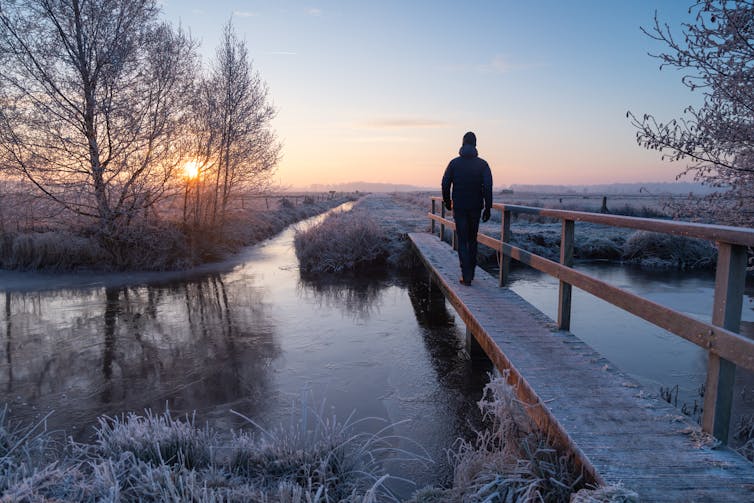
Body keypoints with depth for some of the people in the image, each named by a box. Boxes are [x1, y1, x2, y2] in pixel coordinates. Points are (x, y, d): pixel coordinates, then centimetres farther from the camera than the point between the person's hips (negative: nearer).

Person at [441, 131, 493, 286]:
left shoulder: (454, 163, 0)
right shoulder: (482, 164, -1)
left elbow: (445, 184, -3)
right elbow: (488, 186, -8)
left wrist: (447, 202, 11)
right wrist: (488, 207, -4)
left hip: (459, 207, -1)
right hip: (475, 208, 1)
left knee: (462, 241, 2)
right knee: (472, 240, 16)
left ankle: (466, 276, -6)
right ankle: (471, 272, 22)